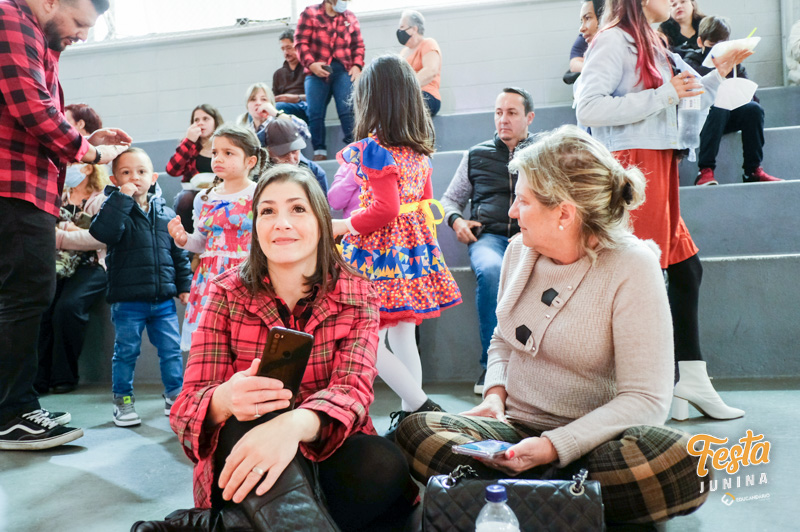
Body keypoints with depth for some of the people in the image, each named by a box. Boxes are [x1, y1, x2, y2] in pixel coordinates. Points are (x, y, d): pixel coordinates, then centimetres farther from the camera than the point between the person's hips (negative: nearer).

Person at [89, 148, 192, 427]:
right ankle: (123, 399, 21)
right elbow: (103, 232, -25)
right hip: (127, 300, -3)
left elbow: (179, 252, 14)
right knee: (126, 351, 6)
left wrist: (184, 284, 10)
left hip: (163, 299, 3)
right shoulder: (115, 208, -2)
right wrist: (122, 198, -22)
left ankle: (175, 395, 21)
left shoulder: (166, 213, 9)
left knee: (171, 349, 7)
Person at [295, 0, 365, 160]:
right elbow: (301, 42, 0)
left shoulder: (350, 17, 16)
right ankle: (320, 152, 0)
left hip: (343, 70, 1)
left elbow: (358, 45, 16)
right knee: (315, 112, -4)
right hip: (317, 70, -1)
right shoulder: (310, 13, 8)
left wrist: (357, 66, 0)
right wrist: (311, 64, -14)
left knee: (347, 109, -14)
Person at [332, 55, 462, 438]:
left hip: (378, 251, -8)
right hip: (413, 245, 8)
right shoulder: (419, 148, 9)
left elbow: (385, 209, -21)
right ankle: (410, 411, 21)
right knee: (402, 336, 14)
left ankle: (421, 407, -2)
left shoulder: (373, 148, -14)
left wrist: (343, 226, -8)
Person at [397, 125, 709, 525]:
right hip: (513, 430, 4)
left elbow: (645, 399, -15)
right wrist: (495, 394, -2)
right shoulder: (520, 249, 5)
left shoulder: (632, 268, -12)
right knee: (416, 430, -22)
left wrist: (554, 446, -24)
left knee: (677, 459, -36)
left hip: (587, 440, -3)